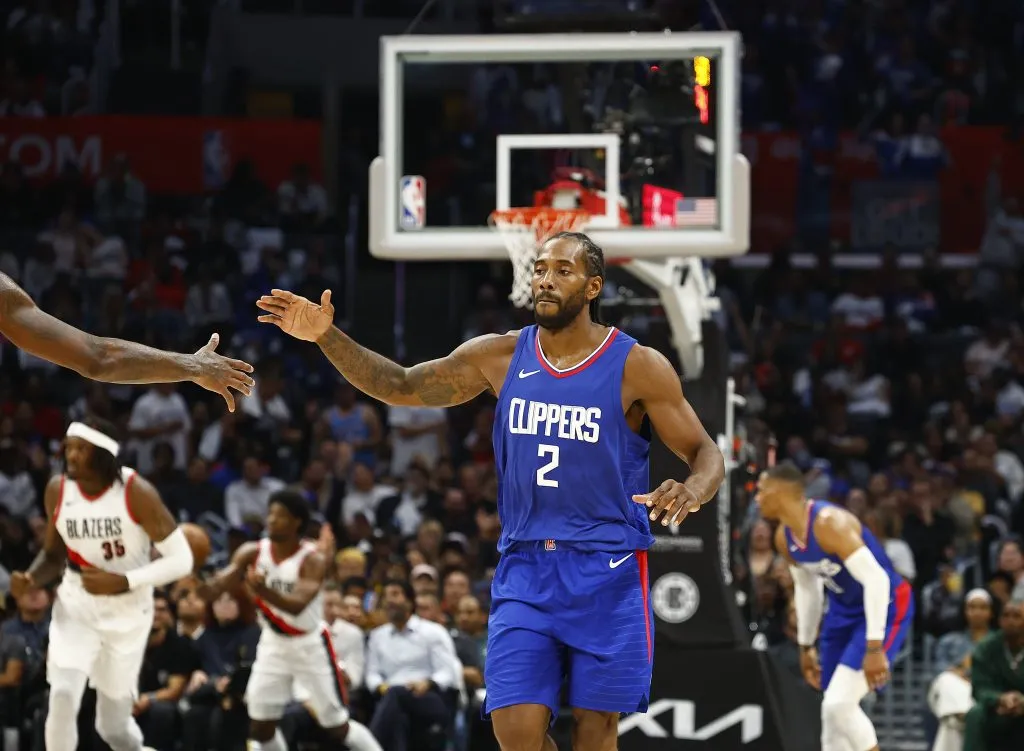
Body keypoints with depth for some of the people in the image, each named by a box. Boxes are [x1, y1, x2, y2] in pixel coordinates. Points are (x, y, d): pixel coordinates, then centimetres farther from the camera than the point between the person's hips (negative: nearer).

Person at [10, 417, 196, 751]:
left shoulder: (136, 493, -21)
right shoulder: (58, 490, -9)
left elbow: (181, 559, -18)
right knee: (62, 695, -22)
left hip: (127, 612, -2)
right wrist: (31, 579, -14)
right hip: (75, 606, 2)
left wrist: (123, 582, -28)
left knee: (113, 723, 9)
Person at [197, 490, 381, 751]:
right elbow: (221, 583, -22)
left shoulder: (312, 561, -22)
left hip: (310, 645, -4)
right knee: (260, 724, -1)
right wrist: (207, 588, -48)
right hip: (273, 644, 4)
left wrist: (265, 591, -57)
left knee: (337, 726, -1)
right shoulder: (252, 553, -9)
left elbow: (298, 605, -37)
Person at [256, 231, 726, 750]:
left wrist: (693, 491, -28)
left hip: (607, 571, -3)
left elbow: (705, 453, -4)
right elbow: (402, 387, 10)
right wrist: (327, 338, -3)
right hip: (525, 568, 3)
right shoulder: (500, 356, 3)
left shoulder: (638, 366, -7)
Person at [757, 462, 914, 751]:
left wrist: (874, 648, -34)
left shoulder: (829, 523, -29)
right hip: (845, 608, 9)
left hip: (885, 606, -9)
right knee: (832, 708, 9)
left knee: (840, 704, -19)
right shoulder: (784, 538, 0)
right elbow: (806, 589, 17)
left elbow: (875, 579, -32)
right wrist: (806, 646, 20)